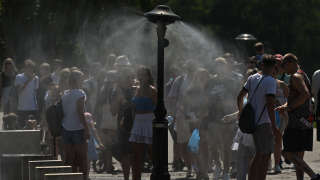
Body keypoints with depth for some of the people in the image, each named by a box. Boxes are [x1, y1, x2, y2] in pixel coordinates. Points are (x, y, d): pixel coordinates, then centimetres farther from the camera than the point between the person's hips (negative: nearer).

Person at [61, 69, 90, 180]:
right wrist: (86, 128, -13)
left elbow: (62, 112, 10)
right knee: (82, 159, 0)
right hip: (78, 129, -6)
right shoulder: (80, 93, -9)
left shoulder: (64, 94, 9)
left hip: (66, 130, 6)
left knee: (70, 159, 7)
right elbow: (80, 113, -15)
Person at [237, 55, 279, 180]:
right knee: (265, 156, -5)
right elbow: (270, 105, -20)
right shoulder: (271, 81, -13)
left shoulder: (252, 78, 9)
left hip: (252, 121, 8)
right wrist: (274, 126, -18)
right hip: (264, 123, -8)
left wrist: (241, 113, 29)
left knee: (259, 155, 18)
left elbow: (240, 96, 16)